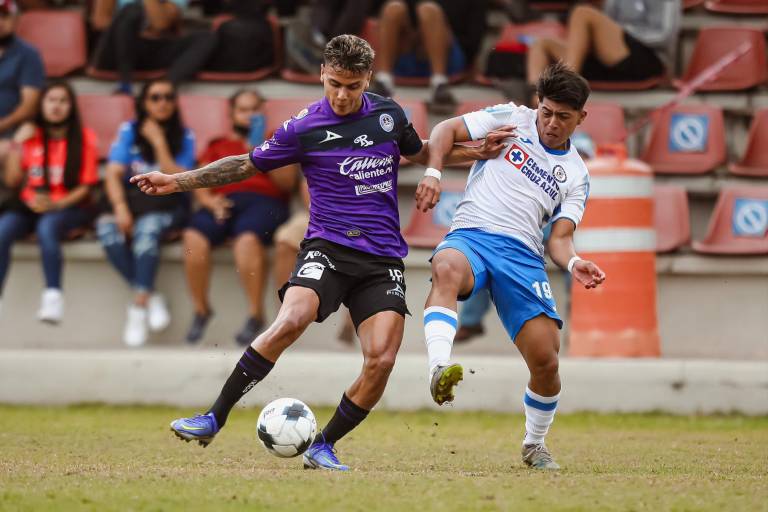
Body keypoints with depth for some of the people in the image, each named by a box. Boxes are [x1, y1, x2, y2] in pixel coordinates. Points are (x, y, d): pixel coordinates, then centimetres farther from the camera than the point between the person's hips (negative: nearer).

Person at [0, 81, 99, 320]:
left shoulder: (84, 138, 3)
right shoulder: (30, 136, 13)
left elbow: (86, 186, -1)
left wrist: (57, 204, -17)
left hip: (68, 208, -3)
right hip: (30, 206, 3)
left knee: (47, 226, -39)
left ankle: (53, 294, -44)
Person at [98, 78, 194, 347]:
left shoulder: (184, 137, 7)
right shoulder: (128, 131, 9)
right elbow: (113, 174, 0)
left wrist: (159, 143, -9)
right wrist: (120, 208, -17)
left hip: (165, 206, -2)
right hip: (129, 199, 2)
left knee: (147, 227, -37)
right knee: (108, 229, -33)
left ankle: (139, 306, -37)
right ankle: (150, 298, -26)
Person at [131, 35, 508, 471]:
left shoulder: (388, 115, 9)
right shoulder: (304, 128, 0)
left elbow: (421, 153, 31)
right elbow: (247, 165, 10)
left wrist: (476, 151, 19)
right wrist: (178, 182, 4)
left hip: (384, 259, 3)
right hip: (329, 247, -3)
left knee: (382, 360, -16)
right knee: (290, 322, -30)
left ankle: (324, 447, 4)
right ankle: (214, 420, -21)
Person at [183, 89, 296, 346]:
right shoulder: (217, 146, 29)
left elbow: (288, 182, 11)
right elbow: (200, 184, 16)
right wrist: (209, 200, -6)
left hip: (264, 202, -2)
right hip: (224, 204, 2)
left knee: (247, 238, -38)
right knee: (194, 237, -31)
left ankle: (256, 315, -29)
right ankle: (201, 310, -16)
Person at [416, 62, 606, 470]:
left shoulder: (576, 175, 17)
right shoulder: (511, 120, 12)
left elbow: (558, 238, 10)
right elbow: (447, 130, 12)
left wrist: (573, 263, -13)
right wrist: (433, 172, -6)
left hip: (523, 254, 2)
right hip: (471, 236, -2)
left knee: (546, 361, -8)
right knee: (447, 269, -41)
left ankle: (535, 444, 19)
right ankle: (439, 368, -58)